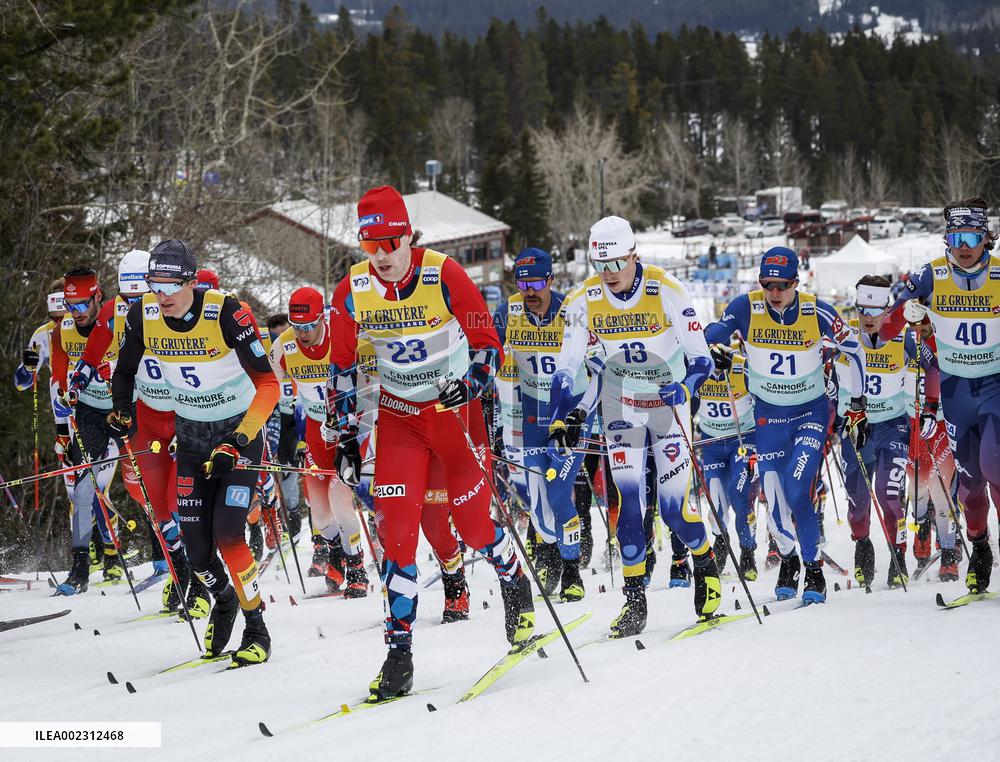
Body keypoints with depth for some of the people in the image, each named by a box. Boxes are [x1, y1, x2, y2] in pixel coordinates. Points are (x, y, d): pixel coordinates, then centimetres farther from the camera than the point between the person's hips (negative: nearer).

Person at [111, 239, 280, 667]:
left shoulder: (227, 313, -26)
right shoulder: (143, 316, -12)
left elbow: (268, 384, -26)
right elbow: (124, 371, 8)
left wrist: (238, 442, -35)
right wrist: (121, 411, -9)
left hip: (240, 431, -4)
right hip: (191, 436, 4)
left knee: (227, 535, -17)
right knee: (195, 545, 1)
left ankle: (257, 632, -1)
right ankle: (223, 601, 33)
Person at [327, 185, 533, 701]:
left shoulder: (444, 276, -17)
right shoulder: (352, 291, -8)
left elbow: (487, 344, -9)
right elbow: (341, 367, 5)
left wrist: (469, 384, -28)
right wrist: (345, 437, 2)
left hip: (455, 410, -2)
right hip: (398, 417, 2)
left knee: (474, 524, 1)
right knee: (395, 531, -8)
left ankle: (518, 592, 34)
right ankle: (400, 653, -3)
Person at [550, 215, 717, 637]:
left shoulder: (666, 291, -21)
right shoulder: (583, 301, -13)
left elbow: (700, 359, -19)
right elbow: (566, 367, -7)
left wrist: (683, 387, -38)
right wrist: (561, 418, -19)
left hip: (669, 401, -2)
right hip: (621, 405, 2)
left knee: (674, 506, -7)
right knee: (628, 499, -10)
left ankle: (706, 566, 22)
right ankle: (634, 598, -2)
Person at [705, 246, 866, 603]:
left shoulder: (817, 312, -17)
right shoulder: (746, 308, -15)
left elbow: (854, 350, -4)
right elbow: (710, 336, -7)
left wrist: (857, 407, -2)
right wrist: (714, 350, -33)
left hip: (811, 411, -2)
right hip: (768, 413, 2)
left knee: (798, 493, -18)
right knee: (773, 500, 1)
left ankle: (814, 571, -3)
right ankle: (788, 560, 29)